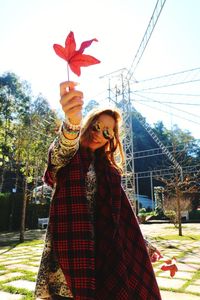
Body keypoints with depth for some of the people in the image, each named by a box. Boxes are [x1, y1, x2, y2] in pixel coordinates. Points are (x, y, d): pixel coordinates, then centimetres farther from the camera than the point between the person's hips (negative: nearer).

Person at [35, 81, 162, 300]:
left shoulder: (107, 167, 14)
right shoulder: (67, 156, 0)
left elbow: (121, 215, 12)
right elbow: (60, 152, -28)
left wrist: (143, 245, 8)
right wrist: (72, 122, -49)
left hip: (100, 248, 5)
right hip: (69, 245, -4)